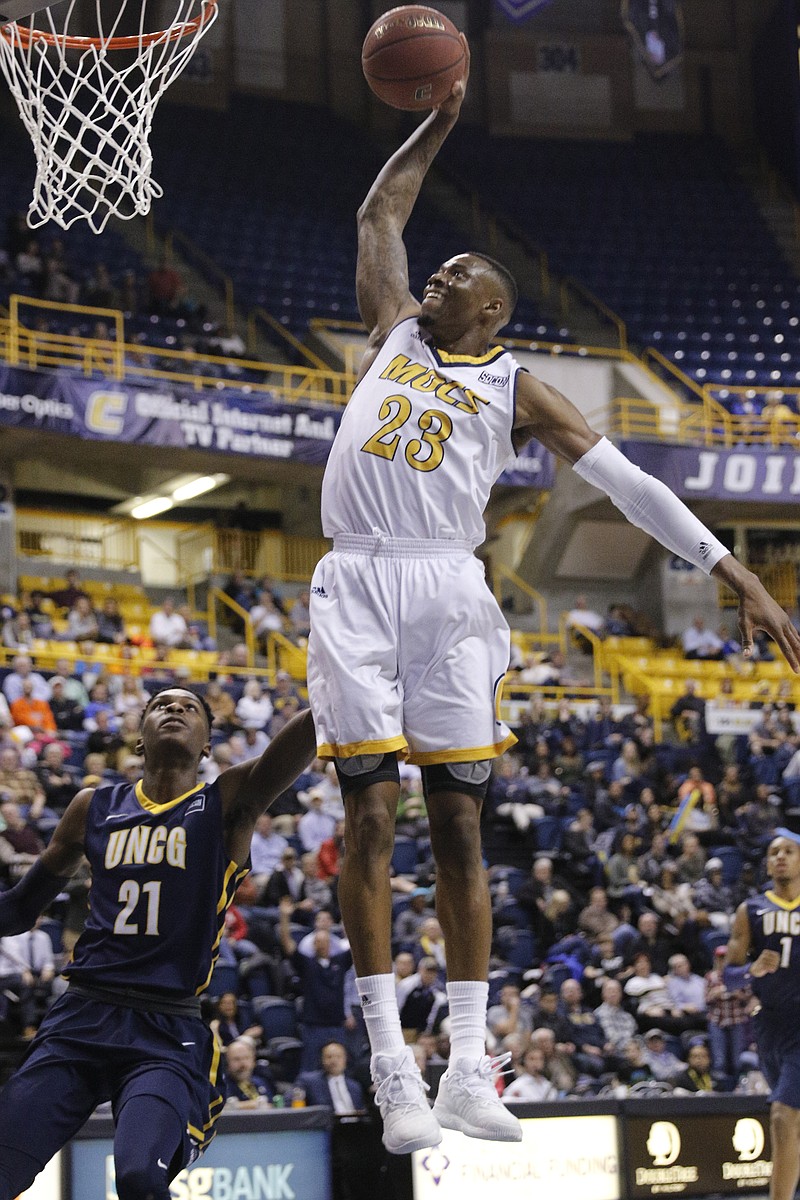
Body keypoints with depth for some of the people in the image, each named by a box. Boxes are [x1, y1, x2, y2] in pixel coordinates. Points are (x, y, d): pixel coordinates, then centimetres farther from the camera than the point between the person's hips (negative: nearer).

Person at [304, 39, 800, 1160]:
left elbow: (628, 482, 5)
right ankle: (392, 1066, -6)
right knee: (371, 816, -6)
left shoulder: (516, 387, 12)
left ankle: (469, 1068, 1)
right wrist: (440, 120, 26)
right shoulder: (394, 330, 19)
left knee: (459, 825, -1)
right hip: (358, 584, 1)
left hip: (448, 590, -1)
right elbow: (380, 213, 28)